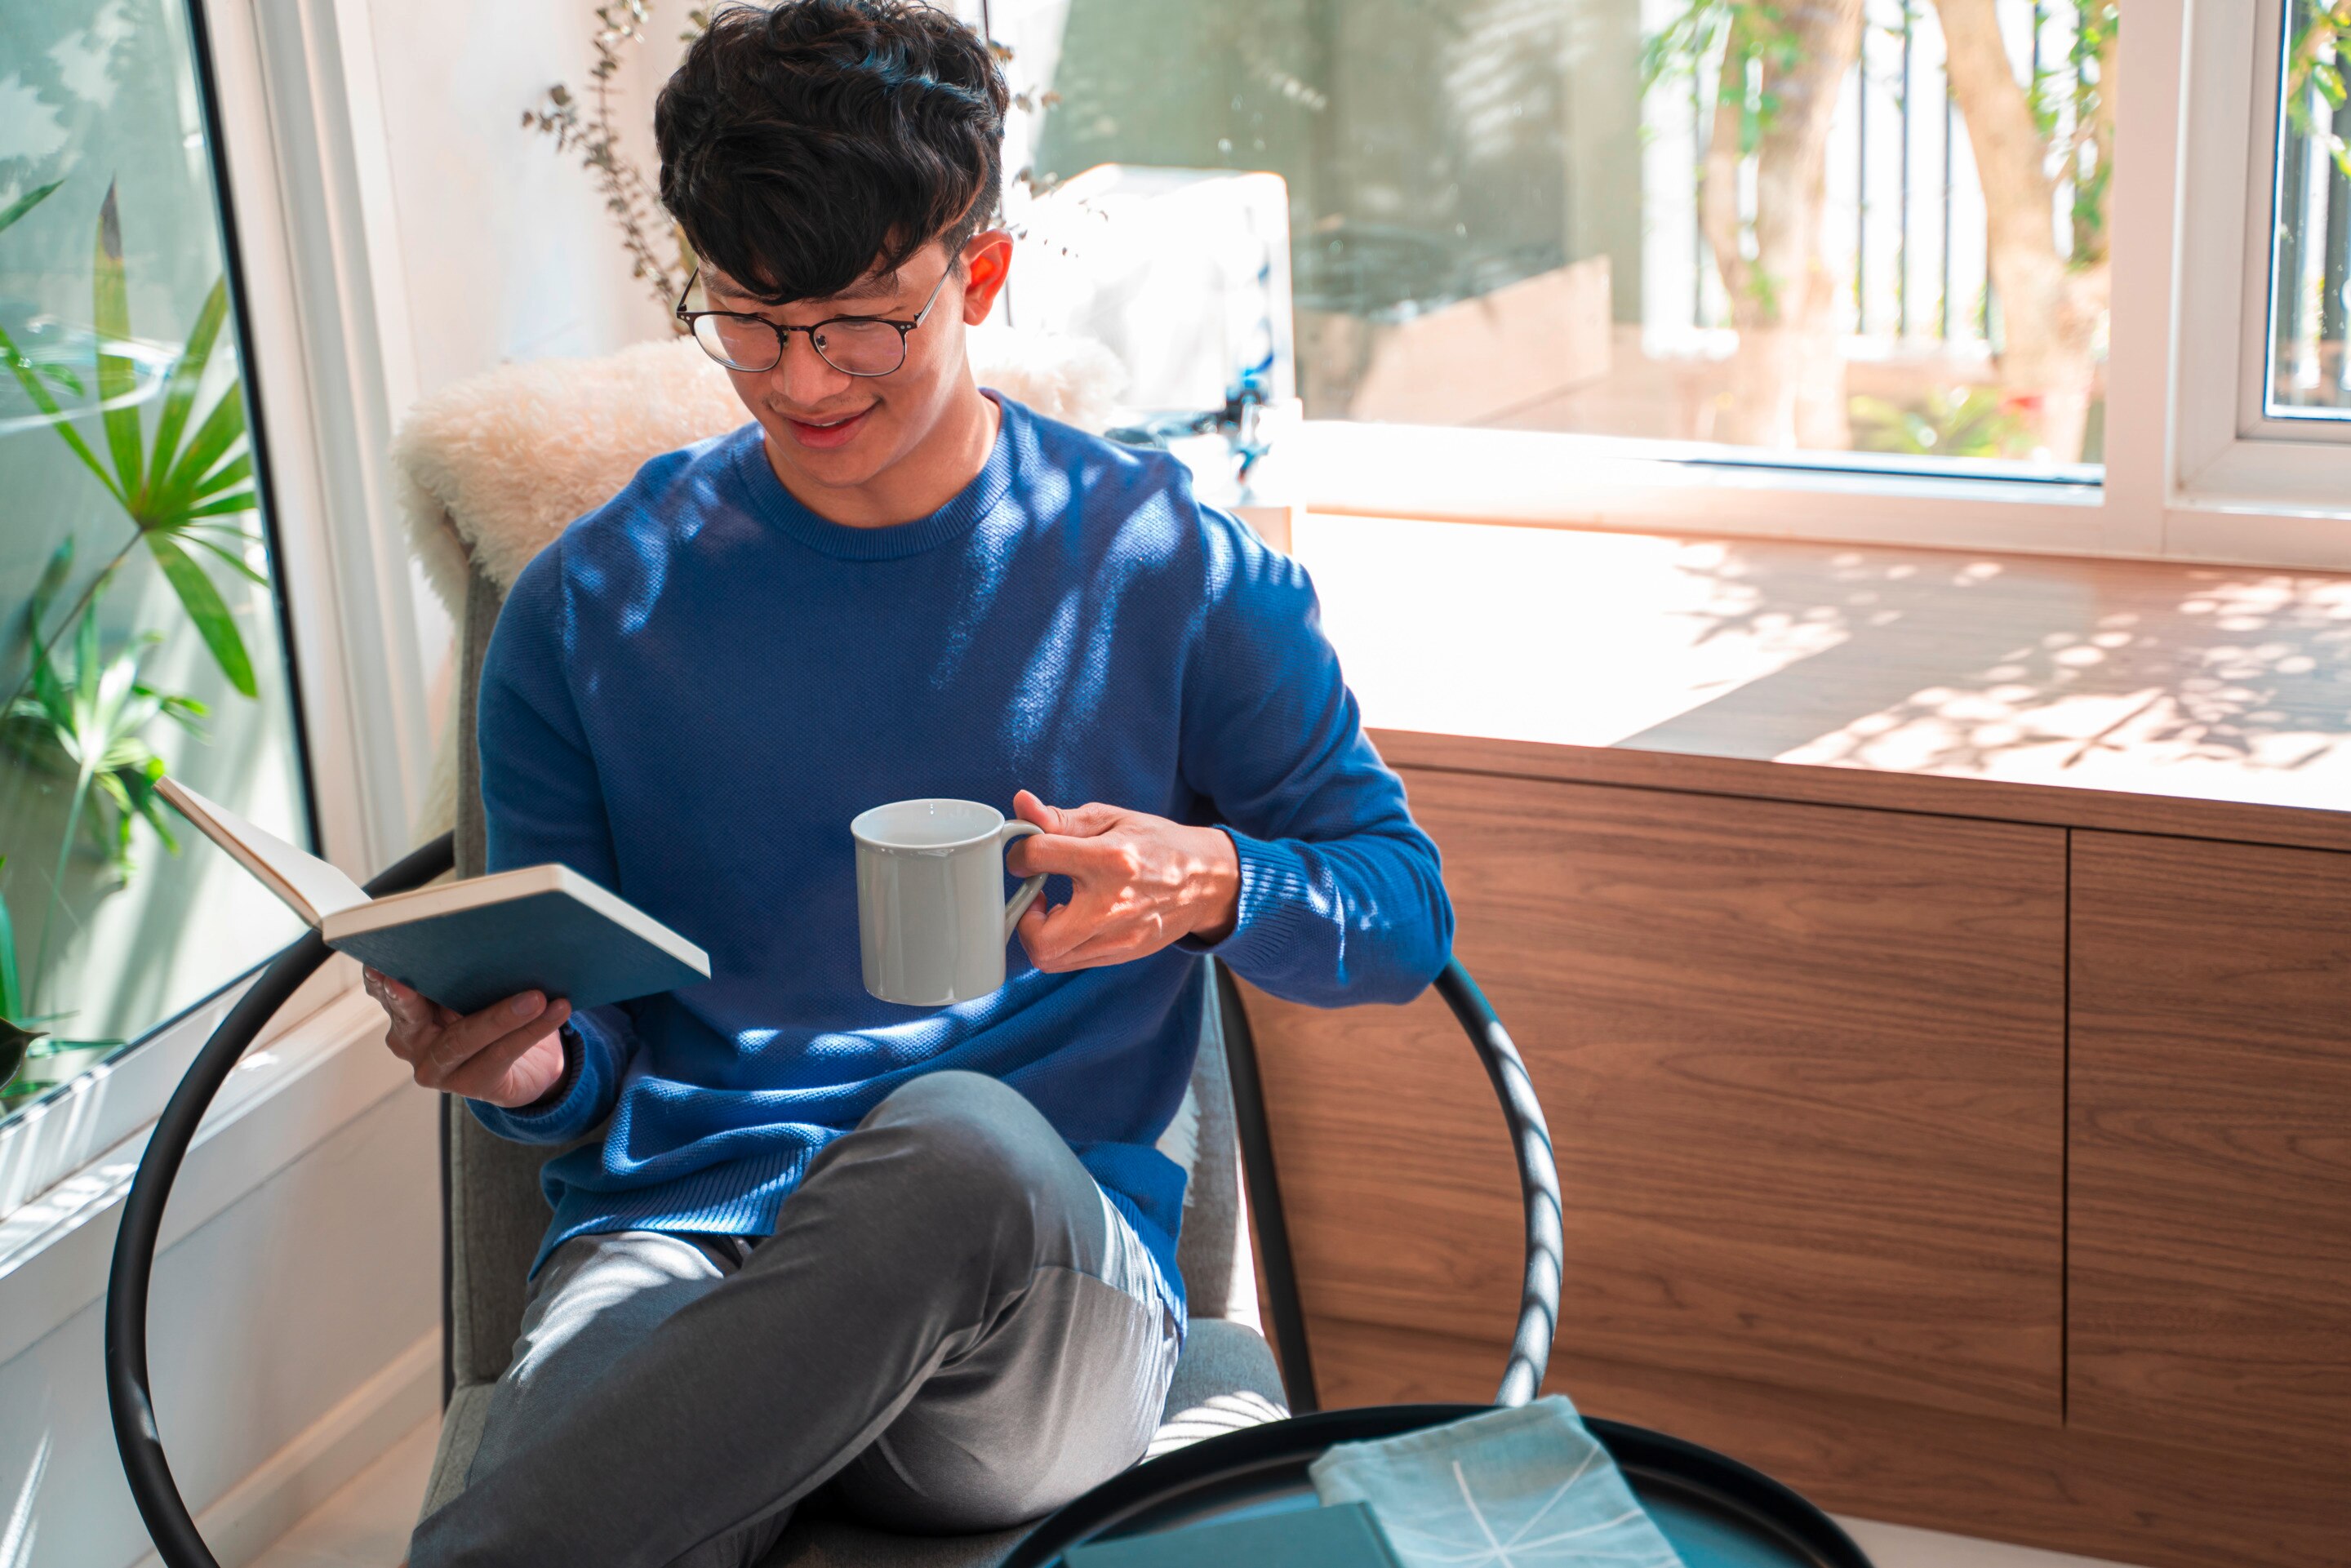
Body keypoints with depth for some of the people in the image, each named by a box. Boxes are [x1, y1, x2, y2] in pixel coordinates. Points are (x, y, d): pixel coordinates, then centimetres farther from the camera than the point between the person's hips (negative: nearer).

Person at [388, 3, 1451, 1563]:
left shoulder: (1169, 568, 6)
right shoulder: (591, 604, 9)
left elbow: (1405, 913, 11)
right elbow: (583, 1039, 14)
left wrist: (1213, 883, -11)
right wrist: (534, 1067, -11)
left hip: (1049, 1312, 1)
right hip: (677, 1248, -1)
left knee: (963, 1136, -39)